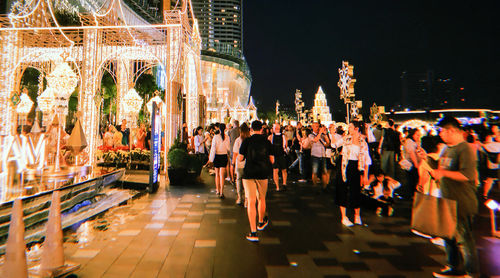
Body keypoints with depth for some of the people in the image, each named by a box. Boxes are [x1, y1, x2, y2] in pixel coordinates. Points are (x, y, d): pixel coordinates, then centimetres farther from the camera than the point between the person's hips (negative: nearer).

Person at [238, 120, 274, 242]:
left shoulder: (247, 141, -3)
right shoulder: (267, 142, 2)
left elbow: (240, 158, -2)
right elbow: (272, 160, 4)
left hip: (249, 173, -2)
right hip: (263, 173, 2)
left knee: (251, 202, -1)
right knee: (262, 199, 20)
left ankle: (253, 232, -3)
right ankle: (261, 222, 43)